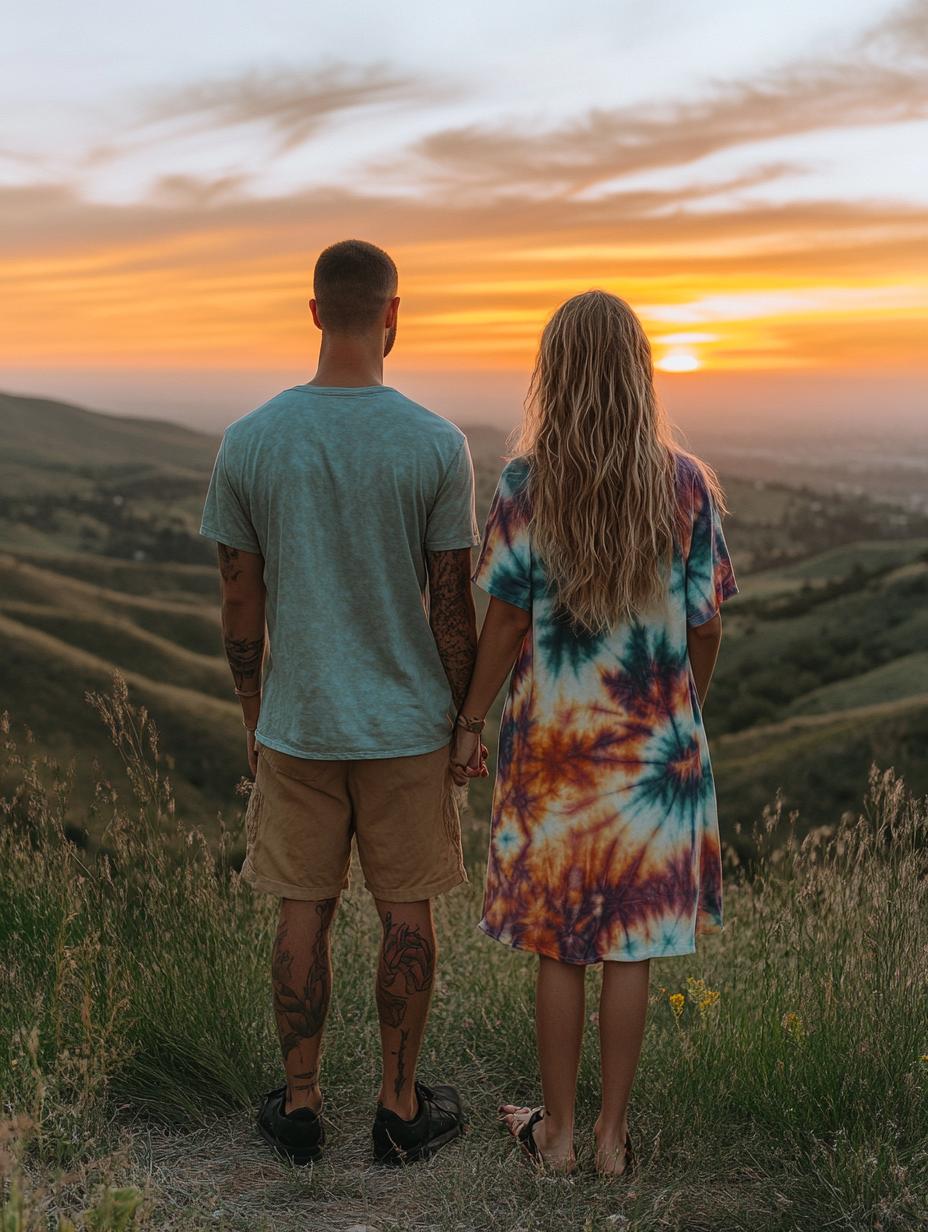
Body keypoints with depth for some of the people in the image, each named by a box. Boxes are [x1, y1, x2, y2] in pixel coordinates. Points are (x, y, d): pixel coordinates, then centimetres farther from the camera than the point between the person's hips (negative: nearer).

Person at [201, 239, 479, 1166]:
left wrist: (256, 724, 11)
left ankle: (300, 1104, 24)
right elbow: (453, 609, -8)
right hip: (407, 726, -1)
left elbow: (240, 608, -1)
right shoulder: (438, 445, -11)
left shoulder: (248, 443, -7)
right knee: (406, 913, 11)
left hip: (296, 727, 2)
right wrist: (466, 724, 5)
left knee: (304, 912, 12)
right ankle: (401, 1106, 23)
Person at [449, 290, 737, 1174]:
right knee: (631, 944, 11)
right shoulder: (688, 485, -5)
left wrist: (468, 724, 2)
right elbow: (706, 624, 0)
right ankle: (613, 1134, 24)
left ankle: (558, 1130, 25)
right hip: (656, 740, 2)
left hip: (555, 737, -1)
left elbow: (508, 619, -9)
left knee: (559, 945, 11)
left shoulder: (526, 484, -11)